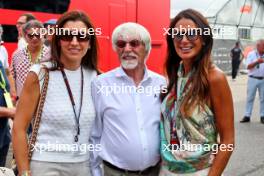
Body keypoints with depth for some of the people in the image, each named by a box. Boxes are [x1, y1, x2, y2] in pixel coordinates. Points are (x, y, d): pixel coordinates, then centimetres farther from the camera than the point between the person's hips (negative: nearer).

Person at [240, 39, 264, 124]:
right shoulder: (251, 54, -1)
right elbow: (248, 67, -11)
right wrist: (257, 62, -23)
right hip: (253, 79, -2)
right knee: (250, 98, 2)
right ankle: (247, 116, 7)